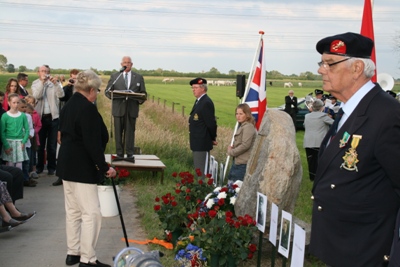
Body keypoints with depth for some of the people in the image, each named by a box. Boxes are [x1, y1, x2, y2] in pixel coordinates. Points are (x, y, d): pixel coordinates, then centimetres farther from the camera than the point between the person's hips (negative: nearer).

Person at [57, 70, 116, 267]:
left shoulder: (68, 106, 11)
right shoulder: (87, 109, -18)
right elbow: (93, 143, -22)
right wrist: (105, 167, -14)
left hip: (67, 165, 10)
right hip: (82, 168, -10)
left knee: (73, 211, 16)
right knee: (91, 213, -4)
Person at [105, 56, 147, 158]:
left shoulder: (139, 77, 12)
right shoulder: (114, 76, 11)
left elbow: (143, 93, 12)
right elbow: (108, 91, 9)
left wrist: (141, 100, -9)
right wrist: (113, 95, -13)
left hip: (132, 110, 0)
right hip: (118, 109, 0)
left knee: (130, 132, 0)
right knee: (118, 132, 1)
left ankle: (130, 154, 7)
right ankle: (119, 154, 8)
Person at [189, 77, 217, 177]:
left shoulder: (206, 102, -18)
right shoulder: (198, 101, 13)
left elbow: (211, 123, -19)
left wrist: (213, 138, -8)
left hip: (202, 143, -10)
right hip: (197, 143, 10)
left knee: (202, 169, -6)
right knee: (198, 169, 16)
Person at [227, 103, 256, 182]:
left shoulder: (248, 127, -13)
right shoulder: (242, 126, 18)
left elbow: (245, 145, -20)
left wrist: (231, 152, -9)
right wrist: (232, 148, 2)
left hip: (243, 163, -10)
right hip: (238, 161, 10)